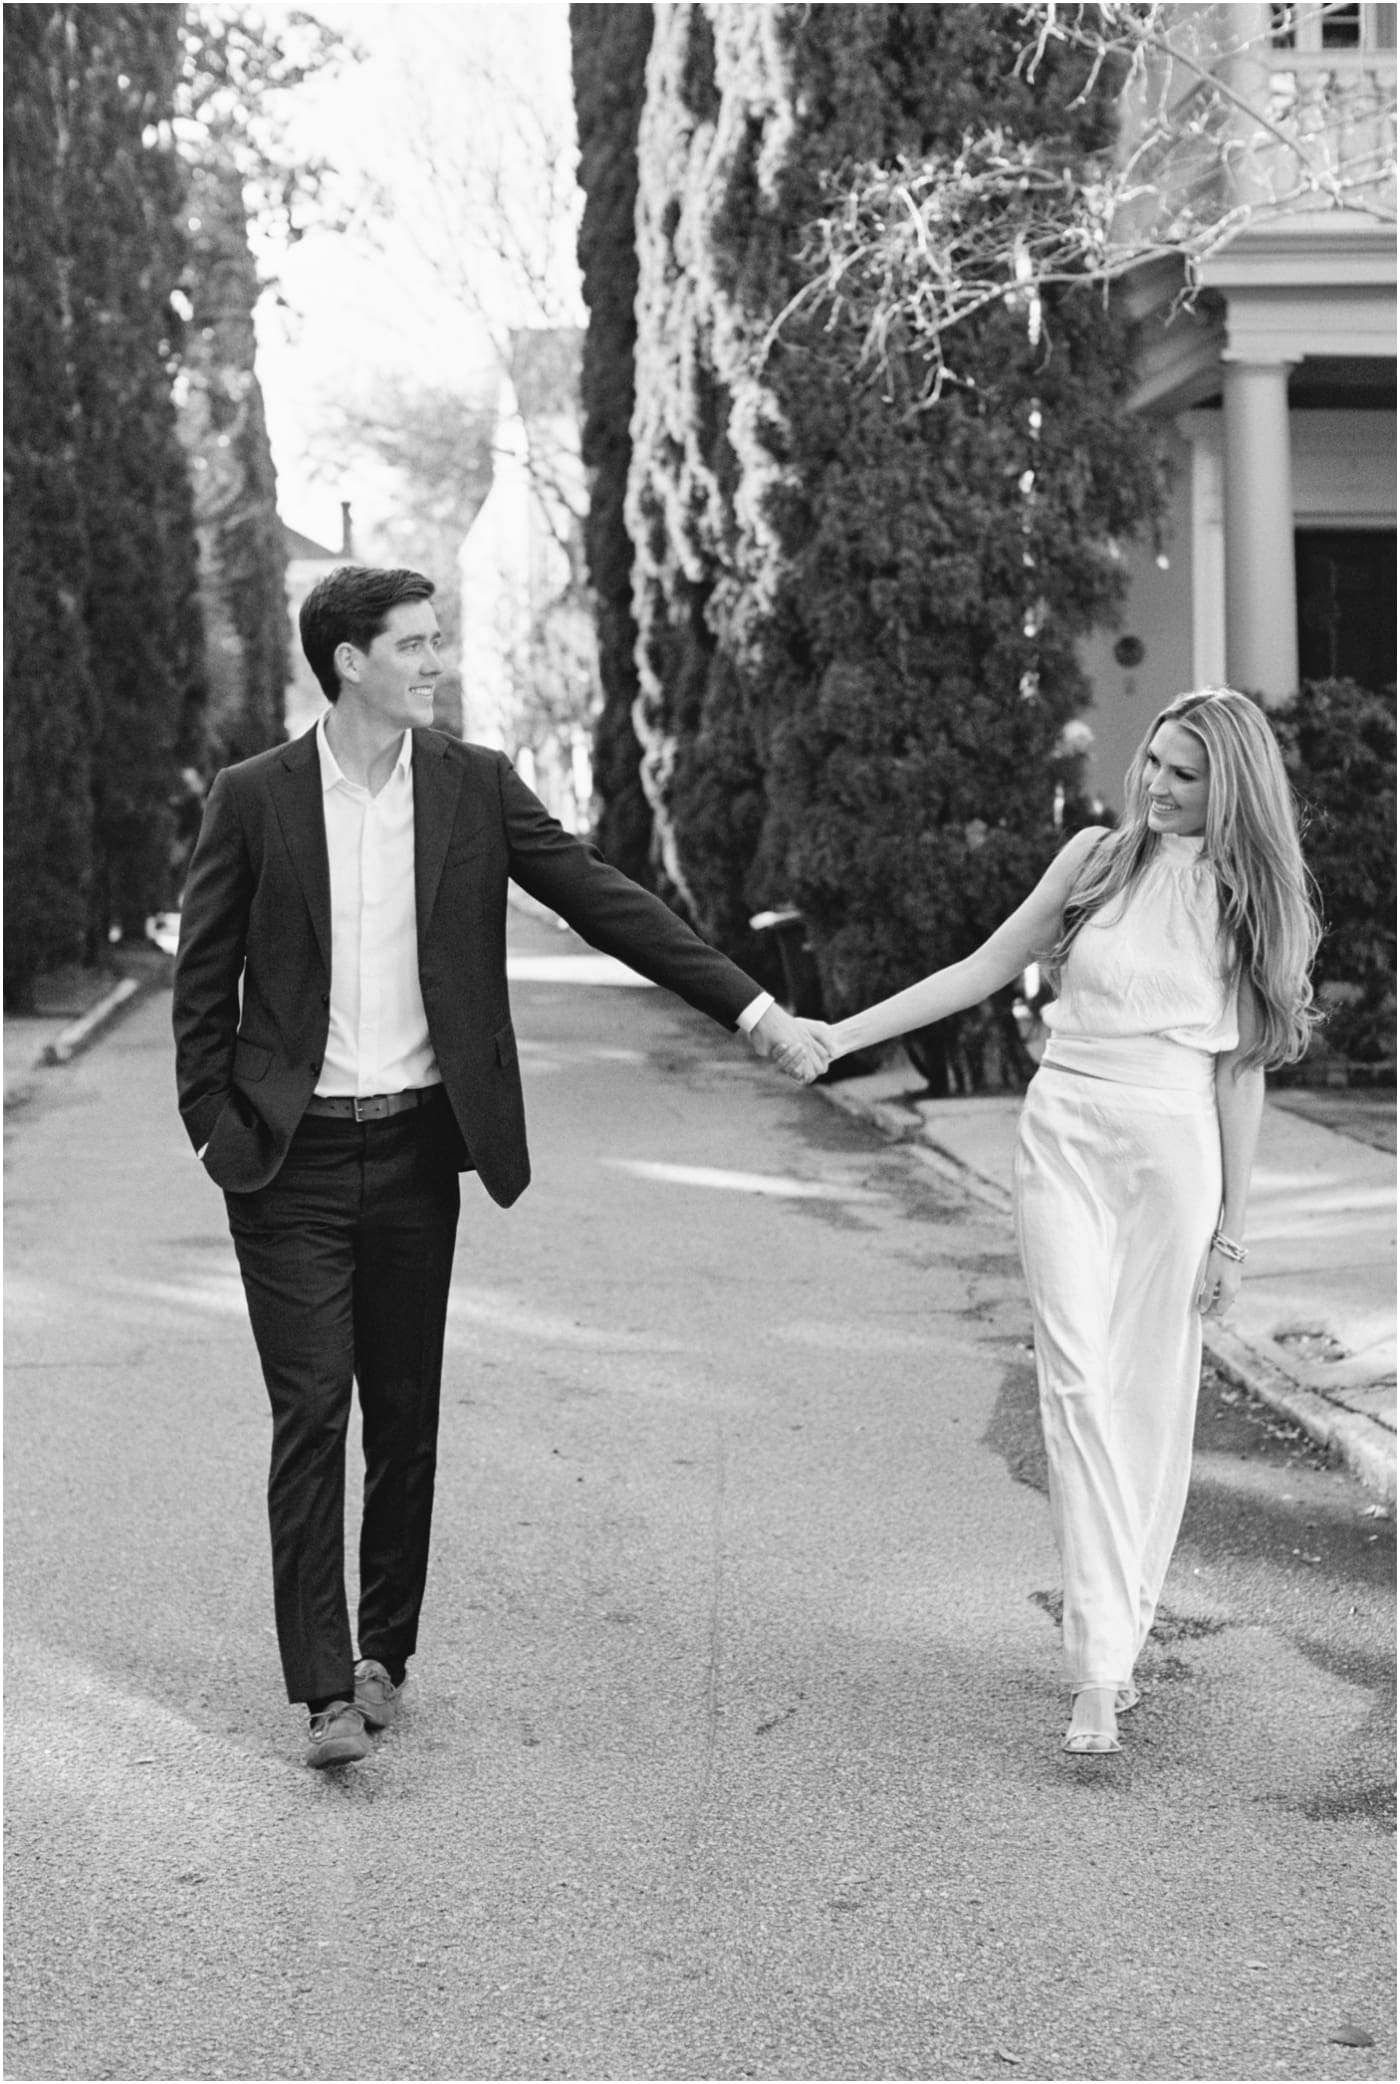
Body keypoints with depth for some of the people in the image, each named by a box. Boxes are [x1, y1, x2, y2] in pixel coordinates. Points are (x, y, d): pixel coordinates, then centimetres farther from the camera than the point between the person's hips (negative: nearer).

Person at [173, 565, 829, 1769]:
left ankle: (384, 1651, 24)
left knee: (405, 1417, 9)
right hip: (293, 1157, -2)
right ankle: (326, 1691, -1)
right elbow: (204, 979, 3)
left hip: (418, 1145, 2)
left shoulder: (475, 786, 1)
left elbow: (606, 902, -1)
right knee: (311, 1412, -5)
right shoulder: (254, 798, -3)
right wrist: (214, 1129, -2)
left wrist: (751, 1007, -7)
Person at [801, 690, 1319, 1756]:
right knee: (1078, 1382, -10)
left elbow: (1242, 1070, 5)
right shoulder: (1098, 857, 5)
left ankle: (1123, 1637, 16)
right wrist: (843, 1033, 6)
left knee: (1152, 1397, 2)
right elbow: (985, 969, 11)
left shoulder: (1251, 901, 4)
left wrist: (1231, 1229, 5)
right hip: (1065, 1137, 0)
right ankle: (1100, 1667, -14)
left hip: (1174, 1150, 0)